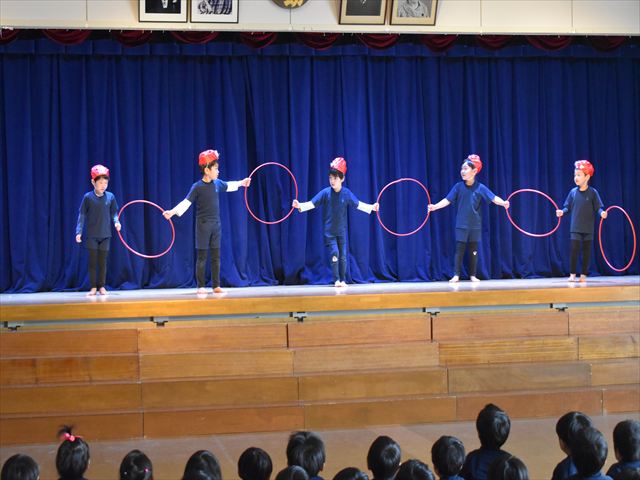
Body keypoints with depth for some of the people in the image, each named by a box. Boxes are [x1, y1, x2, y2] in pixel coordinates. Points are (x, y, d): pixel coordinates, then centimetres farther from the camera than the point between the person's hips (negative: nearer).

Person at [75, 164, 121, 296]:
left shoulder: (110, 196, -1)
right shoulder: (88, 197, -5)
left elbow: (114, 212, 7)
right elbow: (82, 215, -3)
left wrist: (116, 222, -13)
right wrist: (79, 232, -8)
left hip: (105, 235, 1)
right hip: (92, 235, -1)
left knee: (103, 262, 4)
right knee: (92, 261, 1)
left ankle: (101, 286, 14)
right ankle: (93, 287, 8)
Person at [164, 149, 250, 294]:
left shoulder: (217, 183, 6)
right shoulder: (197, 187, -11)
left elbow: (228, 186, 28)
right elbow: (186, 202, -18)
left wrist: (241, 183, 38)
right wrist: (173, 212, -31)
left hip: (216, 224, 5)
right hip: (203, 225, -5)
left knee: (216, 256, 6)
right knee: (202, 257, -1)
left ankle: (216, 286, 10)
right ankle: (201, 286, 5)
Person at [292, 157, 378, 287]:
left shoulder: (346, 193, -5)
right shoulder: (325, 192, -11)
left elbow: (358, 204, 1)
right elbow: (312, 203, -14)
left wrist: (371, 207, -8)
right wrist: (300, 206, -29)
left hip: (341, 230, 2)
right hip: (329, 231, -2)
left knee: (343, 256, 6)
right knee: (334, 253, -11)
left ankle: (343, 280, 18)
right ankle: (336, 280, 0)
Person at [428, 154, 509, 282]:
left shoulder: (480, 188, -6)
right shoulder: (458, 186, -3)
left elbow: (494, 198, -15)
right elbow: (447, 200, -5)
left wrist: (503, 203, -34)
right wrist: (435, 206, -17)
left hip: (475, 225, 0)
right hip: (461, 225, 0)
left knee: (473, 251, 7)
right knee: (459, 250, -2)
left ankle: (473, 275, 15)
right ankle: (456, 275, 1)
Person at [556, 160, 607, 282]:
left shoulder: (592, 192, -3)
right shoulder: (573, 192, 4)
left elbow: (598, 207, -5)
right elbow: (567, 207, 7)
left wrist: (602, 212, -26)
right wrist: (562, 212, -12)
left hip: (588, 228, -1)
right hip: (575, 227, 1)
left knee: (586, 250, 5)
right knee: (574, 249, -6)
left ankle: (583, 274, 13)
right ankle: (572, 274, 2)